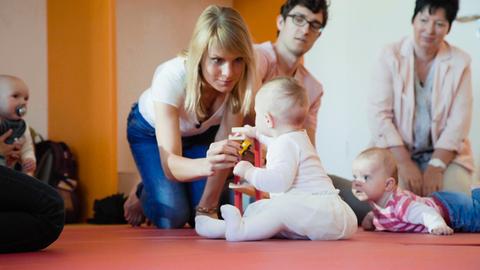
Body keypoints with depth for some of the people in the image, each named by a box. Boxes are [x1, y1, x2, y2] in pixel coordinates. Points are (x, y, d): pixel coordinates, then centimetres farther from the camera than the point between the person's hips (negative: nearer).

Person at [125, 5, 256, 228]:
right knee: (173, 216, -19)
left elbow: (225, 143, -23)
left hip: (201, 132, 3)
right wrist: (207, 164, -68)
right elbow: (170, 165, -47)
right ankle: (143, 196, 13)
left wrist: (207, 206, -23)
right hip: (151, 131, -3)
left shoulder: (240, 80, -33)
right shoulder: (171, 78, -42)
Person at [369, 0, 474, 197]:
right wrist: (405, 163, -20)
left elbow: (459, 122, -6)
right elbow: (379, 114, -10)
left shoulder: (460, 62, -2)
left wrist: (436, 167, -19)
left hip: (444, 152, 1)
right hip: (397, 151, -1)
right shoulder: (391, 56, -5)